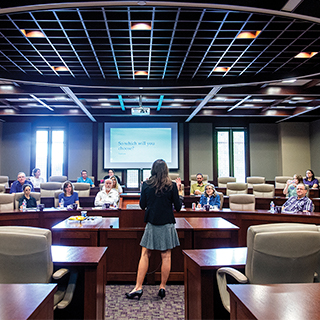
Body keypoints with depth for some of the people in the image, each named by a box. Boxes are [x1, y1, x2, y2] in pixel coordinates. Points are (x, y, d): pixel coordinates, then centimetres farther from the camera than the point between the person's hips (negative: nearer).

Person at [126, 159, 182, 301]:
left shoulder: (146, 185, -2)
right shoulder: (171, 186, -6)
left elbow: (142, 205, 4)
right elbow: (178, 207, -1)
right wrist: (177, 191, 12)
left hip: (151, 224, 1)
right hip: (167, 225, -1)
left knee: (145, 254, 7)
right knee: (166, 256, 8)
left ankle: (138, 287, 8)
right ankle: (162, 287, 15)